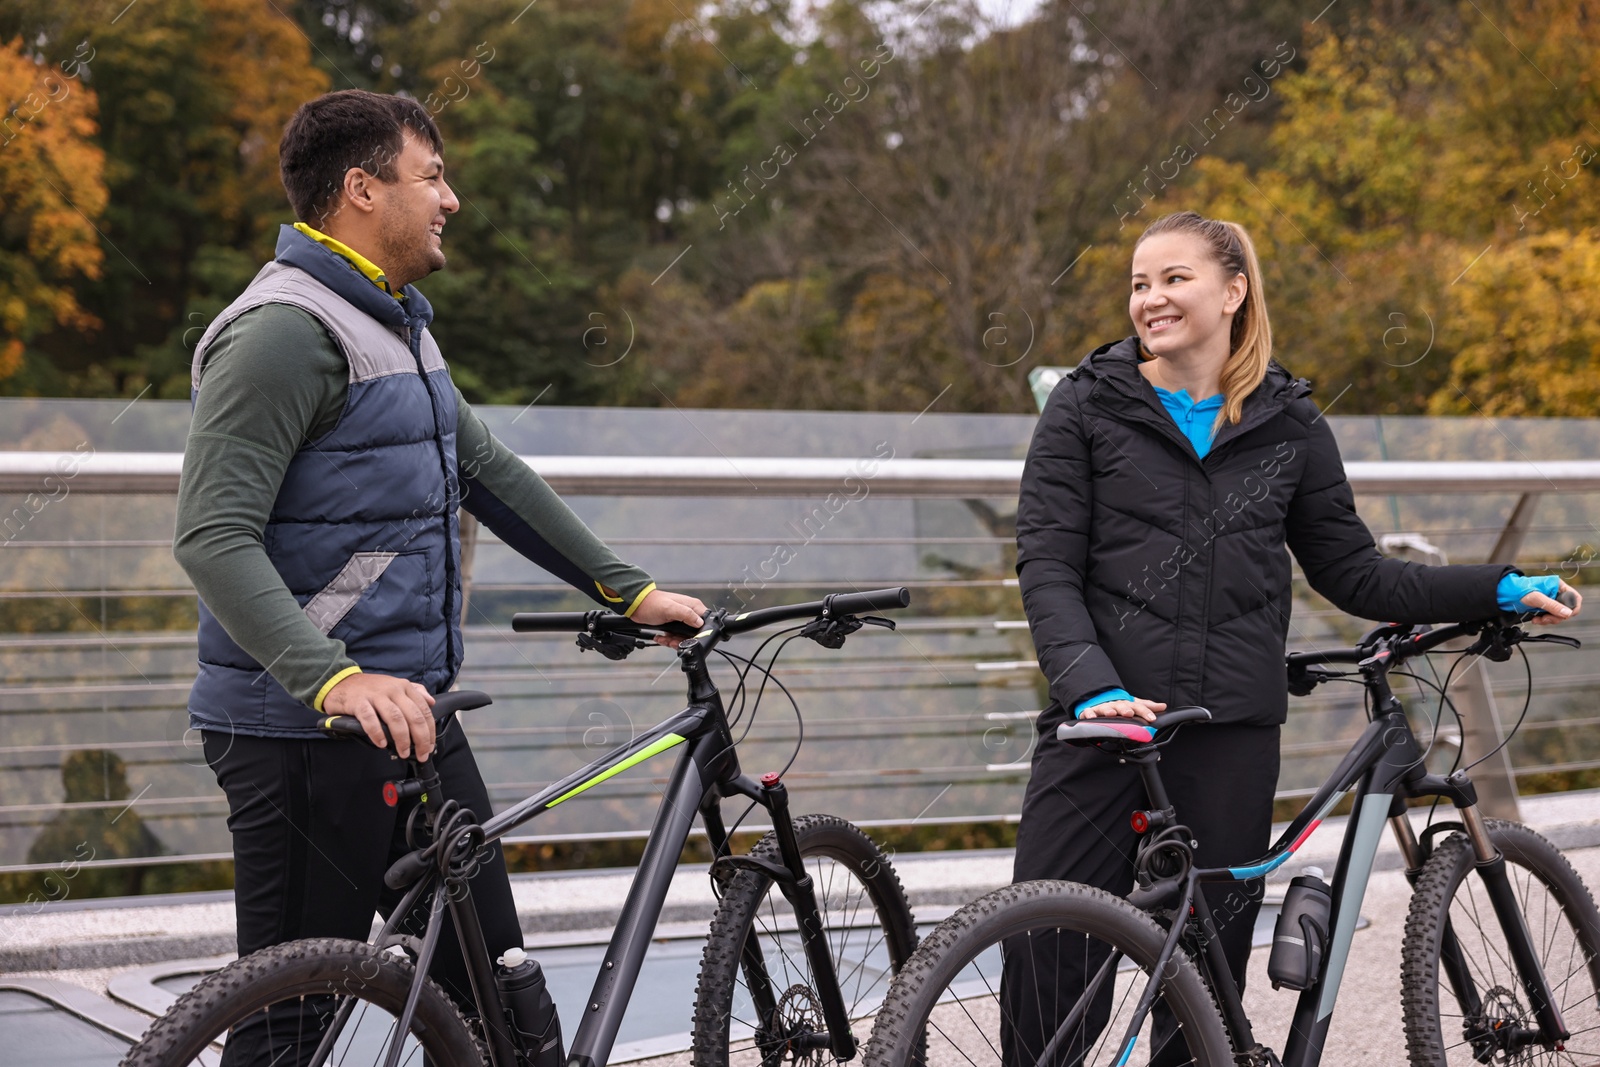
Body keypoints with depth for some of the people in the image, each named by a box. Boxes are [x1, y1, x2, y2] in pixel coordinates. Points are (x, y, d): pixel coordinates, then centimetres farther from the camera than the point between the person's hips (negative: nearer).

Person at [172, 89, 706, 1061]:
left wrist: (627, 589, 19)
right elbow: (214, 537, -23)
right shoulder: (286, 330, -15)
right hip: (305, 729, -9)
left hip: (414, 716, 9)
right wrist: (334, 679, -35)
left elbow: (490, 470, 24)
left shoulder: (398, 322, 18)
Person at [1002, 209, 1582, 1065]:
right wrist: (1092, 685, -19)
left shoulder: (1288, 424, 10)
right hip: (1103, 726, -2)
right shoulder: (1088, 406, 4)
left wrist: (1501, 591, 9)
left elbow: (1352, 572, 15)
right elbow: (1047, 567, -4)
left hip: (1231, 735, 2)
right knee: (1048, 972, -5)